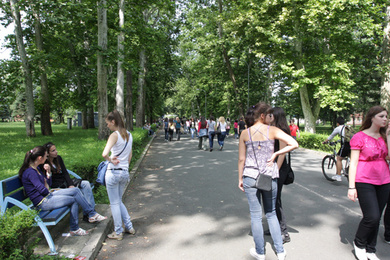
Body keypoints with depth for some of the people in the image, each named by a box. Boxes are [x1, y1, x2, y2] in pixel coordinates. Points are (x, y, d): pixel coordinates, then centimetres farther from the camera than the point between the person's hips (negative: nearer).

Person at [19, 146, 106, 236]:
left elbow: (48, 184, 15)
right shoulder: (30, 172, -21)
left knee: (76, 190, -3)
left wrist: (48, 172, 0)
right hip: (42, 203, -10)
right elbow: (43, 190, -23)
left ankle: (92, 214, -1)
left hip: (48, 195, 10)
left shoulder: (37, 169, 11)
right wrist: (48, 190, 0)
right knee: (74, 200, -14)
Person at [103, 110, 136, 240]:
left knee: (114, 203, 7)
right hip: (125, 172, 7)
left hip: (113, 172, -7)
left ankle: (118, 232, 18)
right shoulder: (129, 135, 8)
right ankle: (129, 227, 26)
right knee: (119, 201, 22)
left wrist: (110, 160, -10)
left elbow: (104, 154, -28)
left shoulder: (115, 135, -15)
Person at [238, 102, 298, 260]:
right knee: (271, 213, 18)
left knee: (256, 216, 11)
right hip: (270, 177, 0)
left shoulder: (245, 133, -1)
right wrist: (275, 154, -4)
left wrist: (240, 179, 11)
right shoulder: (272, 130, -5)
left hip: (250, 177, 0)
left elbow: (241, 159, 2)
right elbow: (294, 144, -13)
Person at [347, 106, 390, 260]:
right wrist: (351, 187, -12)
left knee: (376, 218, 9)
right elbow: (353, 163, -8)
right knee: (372, 217, -12)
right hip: (365, 182, -5)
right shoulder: (360, 137, -5)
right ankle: (358, 244, 13)